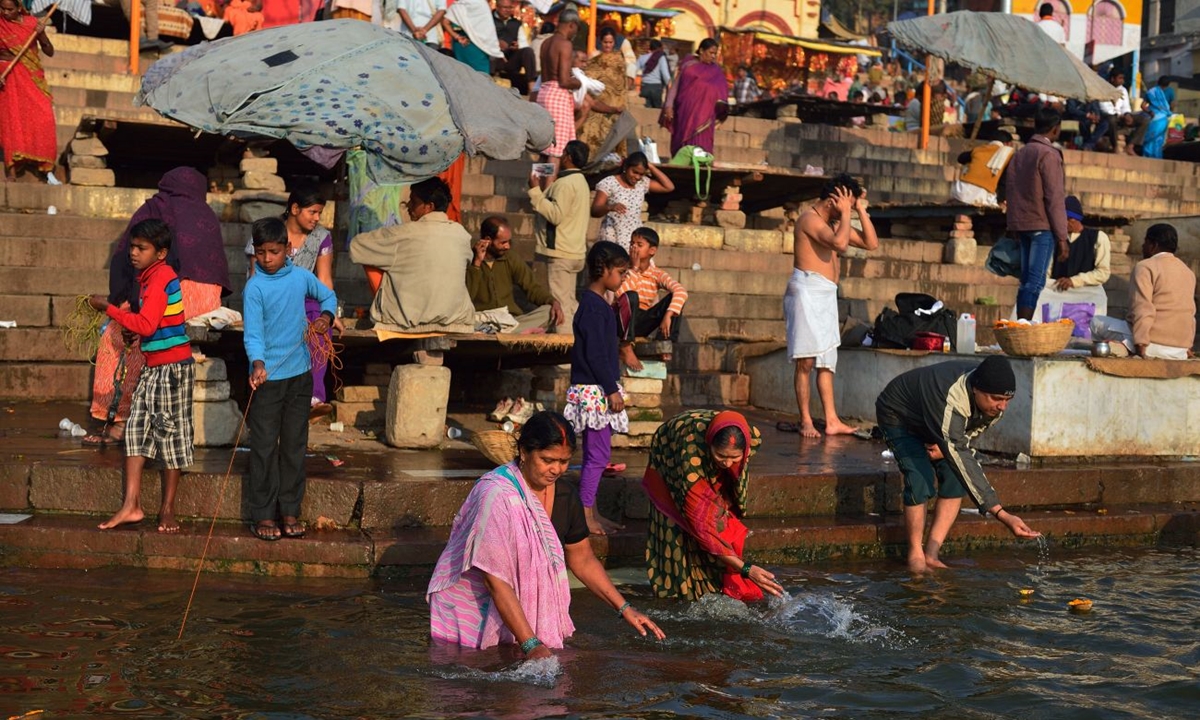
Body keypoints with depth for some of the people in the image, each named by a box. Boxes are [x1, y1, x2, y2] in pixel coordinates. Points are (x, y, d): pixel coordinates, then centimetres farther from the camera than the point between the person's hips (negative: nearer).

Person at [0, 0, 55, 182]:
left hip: (32, 78, 1)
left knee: (42, 118, -8)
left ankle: (44, 165, -1)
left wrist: (41, 35, -14)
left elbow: (50, 52, 3)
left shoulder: (32, 23, 0)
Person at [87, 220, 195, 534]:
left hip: (172, 366, -9)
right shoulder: (149, 277, 13)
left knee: (170, 432, 1)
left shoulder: (161, 277, -16)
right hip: (153, 367, 9)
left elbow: (146, 324, -24)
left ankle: (168, 509, 11)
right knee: (137, 428, 5)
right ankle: (131, 505, 5)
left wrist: (108, 308, -17)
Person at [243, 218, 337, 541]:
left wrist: (326, 316, -3)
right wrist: (258, 365, -35)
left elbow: (328, 296, 19)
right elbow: (253, 333, -18)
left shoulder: (301, 277, 1)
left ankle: (290, 511, 20)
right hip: (267, 378, -5)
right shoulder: (254, 288, -13)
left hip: (300, 374, 5)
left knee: (295, 445, 11)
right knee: (265, 447, -1)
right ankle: (263, 515, 7)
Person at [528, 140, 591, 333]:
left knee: (560, 303, -10)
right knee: (571, 303, 14)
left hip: (560, 253, -10)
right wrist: (542, 192, 18)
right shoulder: (581, 182, 18)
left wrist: (536, 192, -19)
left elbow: (555, 214, -23)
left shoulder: (566, 183, -15)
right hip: (575, 251, 10)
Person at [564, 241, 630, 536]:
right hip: (594, 390, -10)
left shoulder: (597, 304, 14)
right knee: (597, 454, -6)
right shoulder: (593, 307, -17)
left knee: (597, 454, 14)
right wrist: (612, 390, -18)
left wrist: (612, 388, 20)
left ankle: (591, 512, 21)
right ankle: (585, 515, -1)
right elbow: (595, 354, -20)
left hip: (597, 390, 10)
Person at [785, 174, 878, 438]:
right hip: (808, 291, -10)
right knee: (806, 362, -7)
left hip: (826, 296, 10)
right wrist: (846, 213, -11)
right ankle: (806, 421, -4)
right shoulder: (810, 218, -9)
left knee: (827, 361, 8)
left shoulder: (835, 223, 19)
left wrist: (860, 210, 11)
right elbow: (840, 242, -25)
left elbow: (871, 243, 17)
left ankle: (831, 421, 8)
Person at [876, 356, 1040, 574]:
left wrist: (945, 446, -20)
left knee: (954, 479, -10)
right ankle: (915, 555, -5)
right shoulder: (951, 402, -46)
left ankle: (931, 553, -4)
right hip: (898, 417, -7)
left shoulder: (994, 404, -22)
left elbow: (973, 429, 2)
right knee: (921, 482, -22)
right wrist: (1001, 514, -53)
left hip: (932, 423, 7)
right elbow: (963, 462, -49)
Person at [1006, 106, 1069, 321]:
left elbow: (1009, 191, 17)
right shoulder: (1049, 154, -9)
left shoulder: (1020, 154, 14)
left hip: (1021, 224, 8)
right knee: (1036, 281, -10)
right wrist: (1062, 237, -11)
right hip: (1042, 225, -8)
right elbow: (1055, 198, -12)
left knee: (1027, 280, 10)